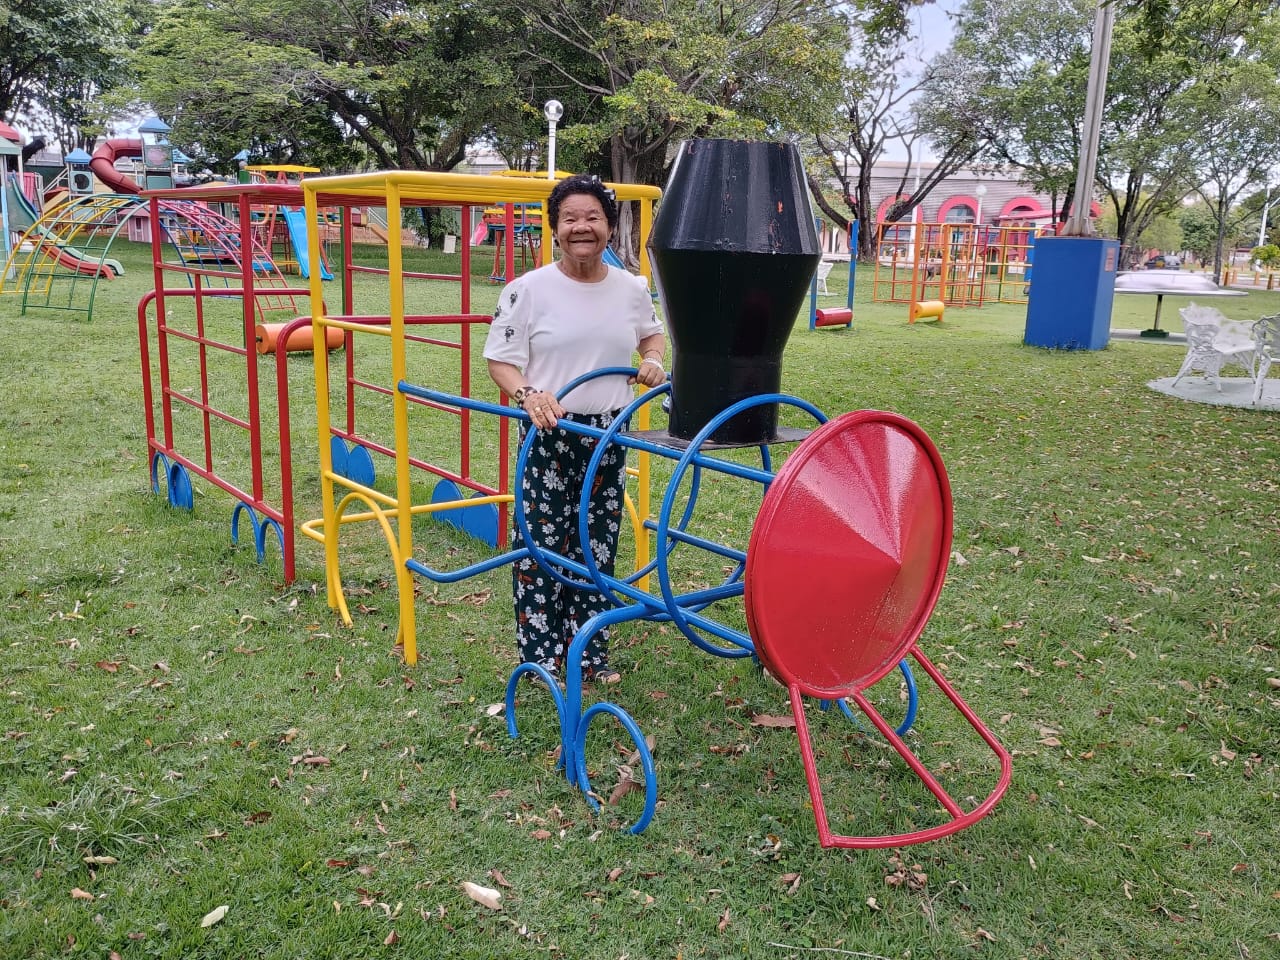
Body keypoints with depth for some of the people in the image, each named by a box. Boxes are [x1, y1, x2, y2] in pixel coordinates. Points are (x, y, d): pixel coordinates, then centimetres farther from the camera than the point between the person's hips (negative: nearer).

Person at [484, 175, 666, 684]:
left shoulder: (632, 289, 4)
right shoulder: (529, 289, -7)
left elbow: (652, 333, 24)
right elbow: (501, 359, -5)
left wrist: (652, 361, 2)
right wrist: (528, 394, -24)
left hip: (609, 436, 3)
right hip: (547, 435, -3)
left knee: (597, 547, 10)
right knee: (541, 545, 0)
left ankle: (590, 652, 25)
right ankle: (540, 657, 16)